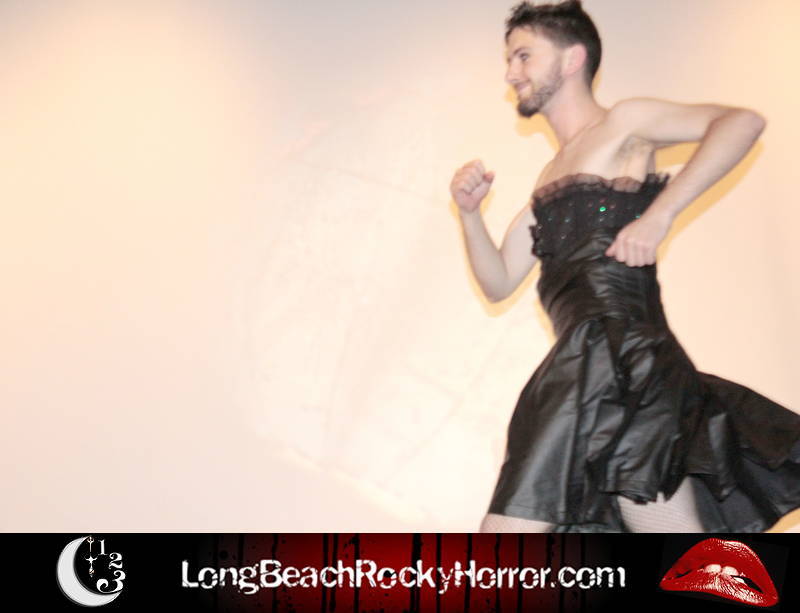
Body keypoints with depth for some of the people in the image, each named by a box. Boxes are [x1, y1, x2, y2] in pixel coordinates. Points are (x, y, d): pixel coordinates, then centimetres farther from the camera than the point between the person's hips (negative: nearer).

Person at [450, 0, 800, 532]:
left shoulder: (623, 123, 6)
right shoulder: (551, 177, 27)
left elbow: (743, 121, -10)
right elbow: (499, 281, 23)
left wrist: (659, 215, -18)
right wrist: (468, 211, 8)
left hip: (621, 355, -8)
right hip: (582, 365, 8)